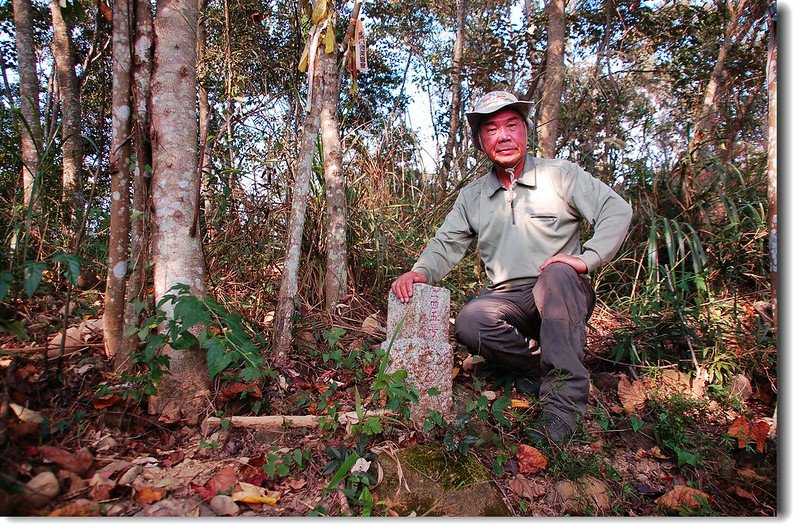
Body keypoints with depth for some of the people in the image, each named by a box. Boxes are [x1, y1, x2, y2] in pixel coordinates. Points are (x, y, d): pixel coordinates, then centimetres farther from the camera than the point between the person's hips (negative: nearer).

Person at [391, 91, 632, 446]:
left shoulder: (560, 174, 2)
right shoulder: (472, 196, 13)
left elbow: (617, 210, -5)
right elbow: (447, 243, 9)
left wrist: (588, 258, -21)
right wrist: (421, 271, -13)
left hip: (563, 298, -2)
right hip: (507, 300, 2)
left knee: (557, 273, -37)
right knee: (469, 325, -29)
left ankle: (564, 394, -33)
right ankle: (539, 367, -5)